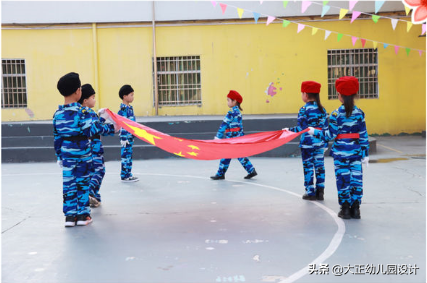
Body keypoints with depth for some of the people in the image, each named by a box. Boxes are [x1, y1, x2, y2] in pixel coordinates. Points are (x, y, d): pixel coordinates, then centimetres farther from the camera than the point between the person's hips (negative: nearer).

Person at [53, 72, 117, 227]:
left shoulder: (58, 113, 4)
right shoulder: (82, 110, -11)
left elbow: (57, 136, 9)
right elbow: (92, 129, -16)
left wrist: (59, 155, 17)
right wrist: (110, 128, -7)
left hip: (66, 153, 4)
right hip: (83, 152, -4)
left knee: (68, 183, 7)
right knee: (82, 182, 6)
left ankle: (70, 215, 11)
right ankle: (83, 214, 12)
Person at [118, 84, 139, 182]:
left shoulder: (129, 107, 12)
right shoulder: (123, 108, -16)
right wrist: (123, 138, -21)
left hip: (131, 135, 9)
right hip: (126, 135, -9)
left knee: (129, 155, 13)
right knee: (126, 155, -2)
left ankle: (128, 174, 21)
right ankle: (125, 176, 6)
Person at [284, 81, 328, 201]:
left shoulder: (304, 110, -12)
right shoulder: (322, 109, 7)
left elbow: (301, 128, -16)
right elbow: (325, 127, 9)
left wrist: (289, 130, -2)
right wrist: (325, 143, 16)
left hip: (307, 143, -5)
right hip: (320, 143, 6)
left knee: (308, 167, 3)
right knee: (319, 166, 10)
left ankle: (310, 192, 8)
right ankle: (320, 192, 15)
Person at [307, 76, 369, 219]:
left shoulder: (336, 114, -10)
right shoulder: (359, 113, 0)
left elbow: (330, 135, -9)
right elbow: (363, 135, 3)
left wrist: (314, 132, 5)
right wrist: (365, 154, 9)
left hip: (340, 151, -3)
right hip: (356, 151, 3)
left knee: (343, 179, 5)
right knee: (356, 179, 8)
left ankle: (345, 209, 11)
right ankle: (355, 208, 13)